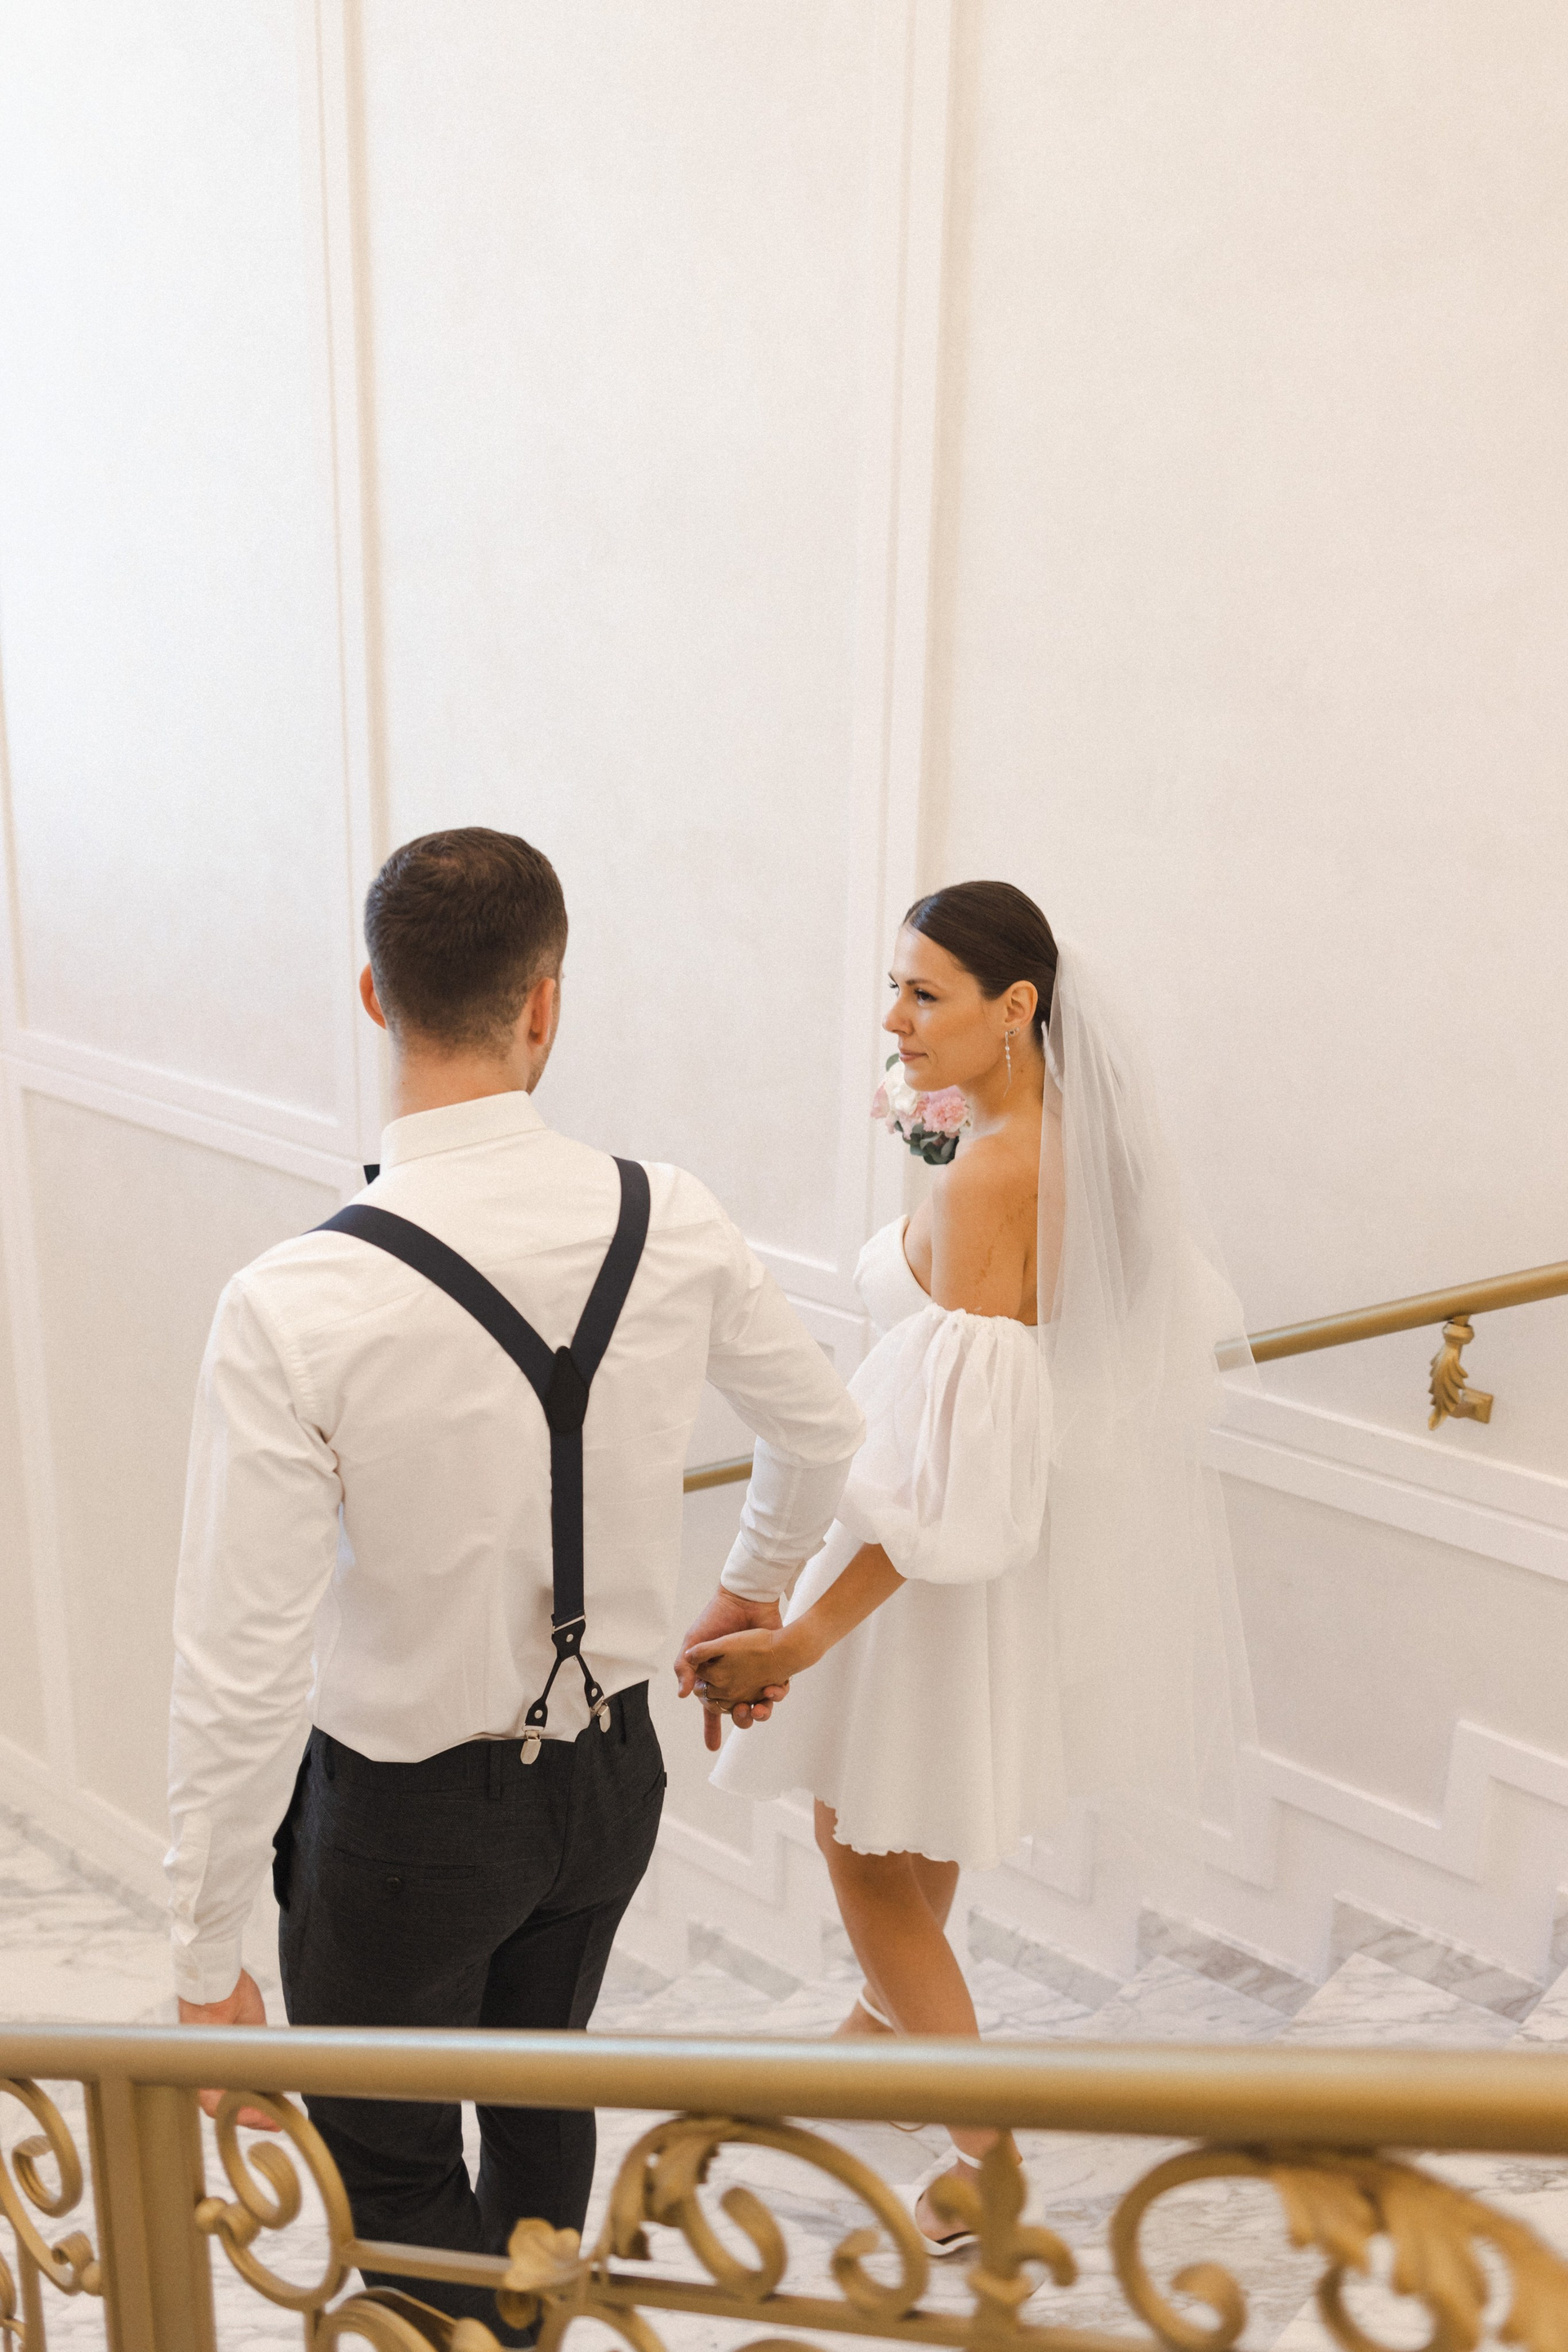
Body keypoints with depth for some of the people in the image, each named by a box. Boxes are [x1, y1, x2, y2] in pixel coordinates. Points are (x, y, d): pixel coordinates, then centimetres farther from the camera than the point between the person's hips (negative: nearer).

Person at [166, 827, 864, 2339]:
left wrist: (207, 1960, -9)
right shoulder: (671, 1225, -15)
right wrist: (753, 1590, 24)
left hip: (405, 1815, -5)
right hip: (609, 1768, 5)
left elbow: (241, 1677, -24)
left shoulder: (293, 1310, -28)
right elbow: (821, 1435, 3)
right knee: (543, 2099, 29)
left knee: (395, 2180, 20)